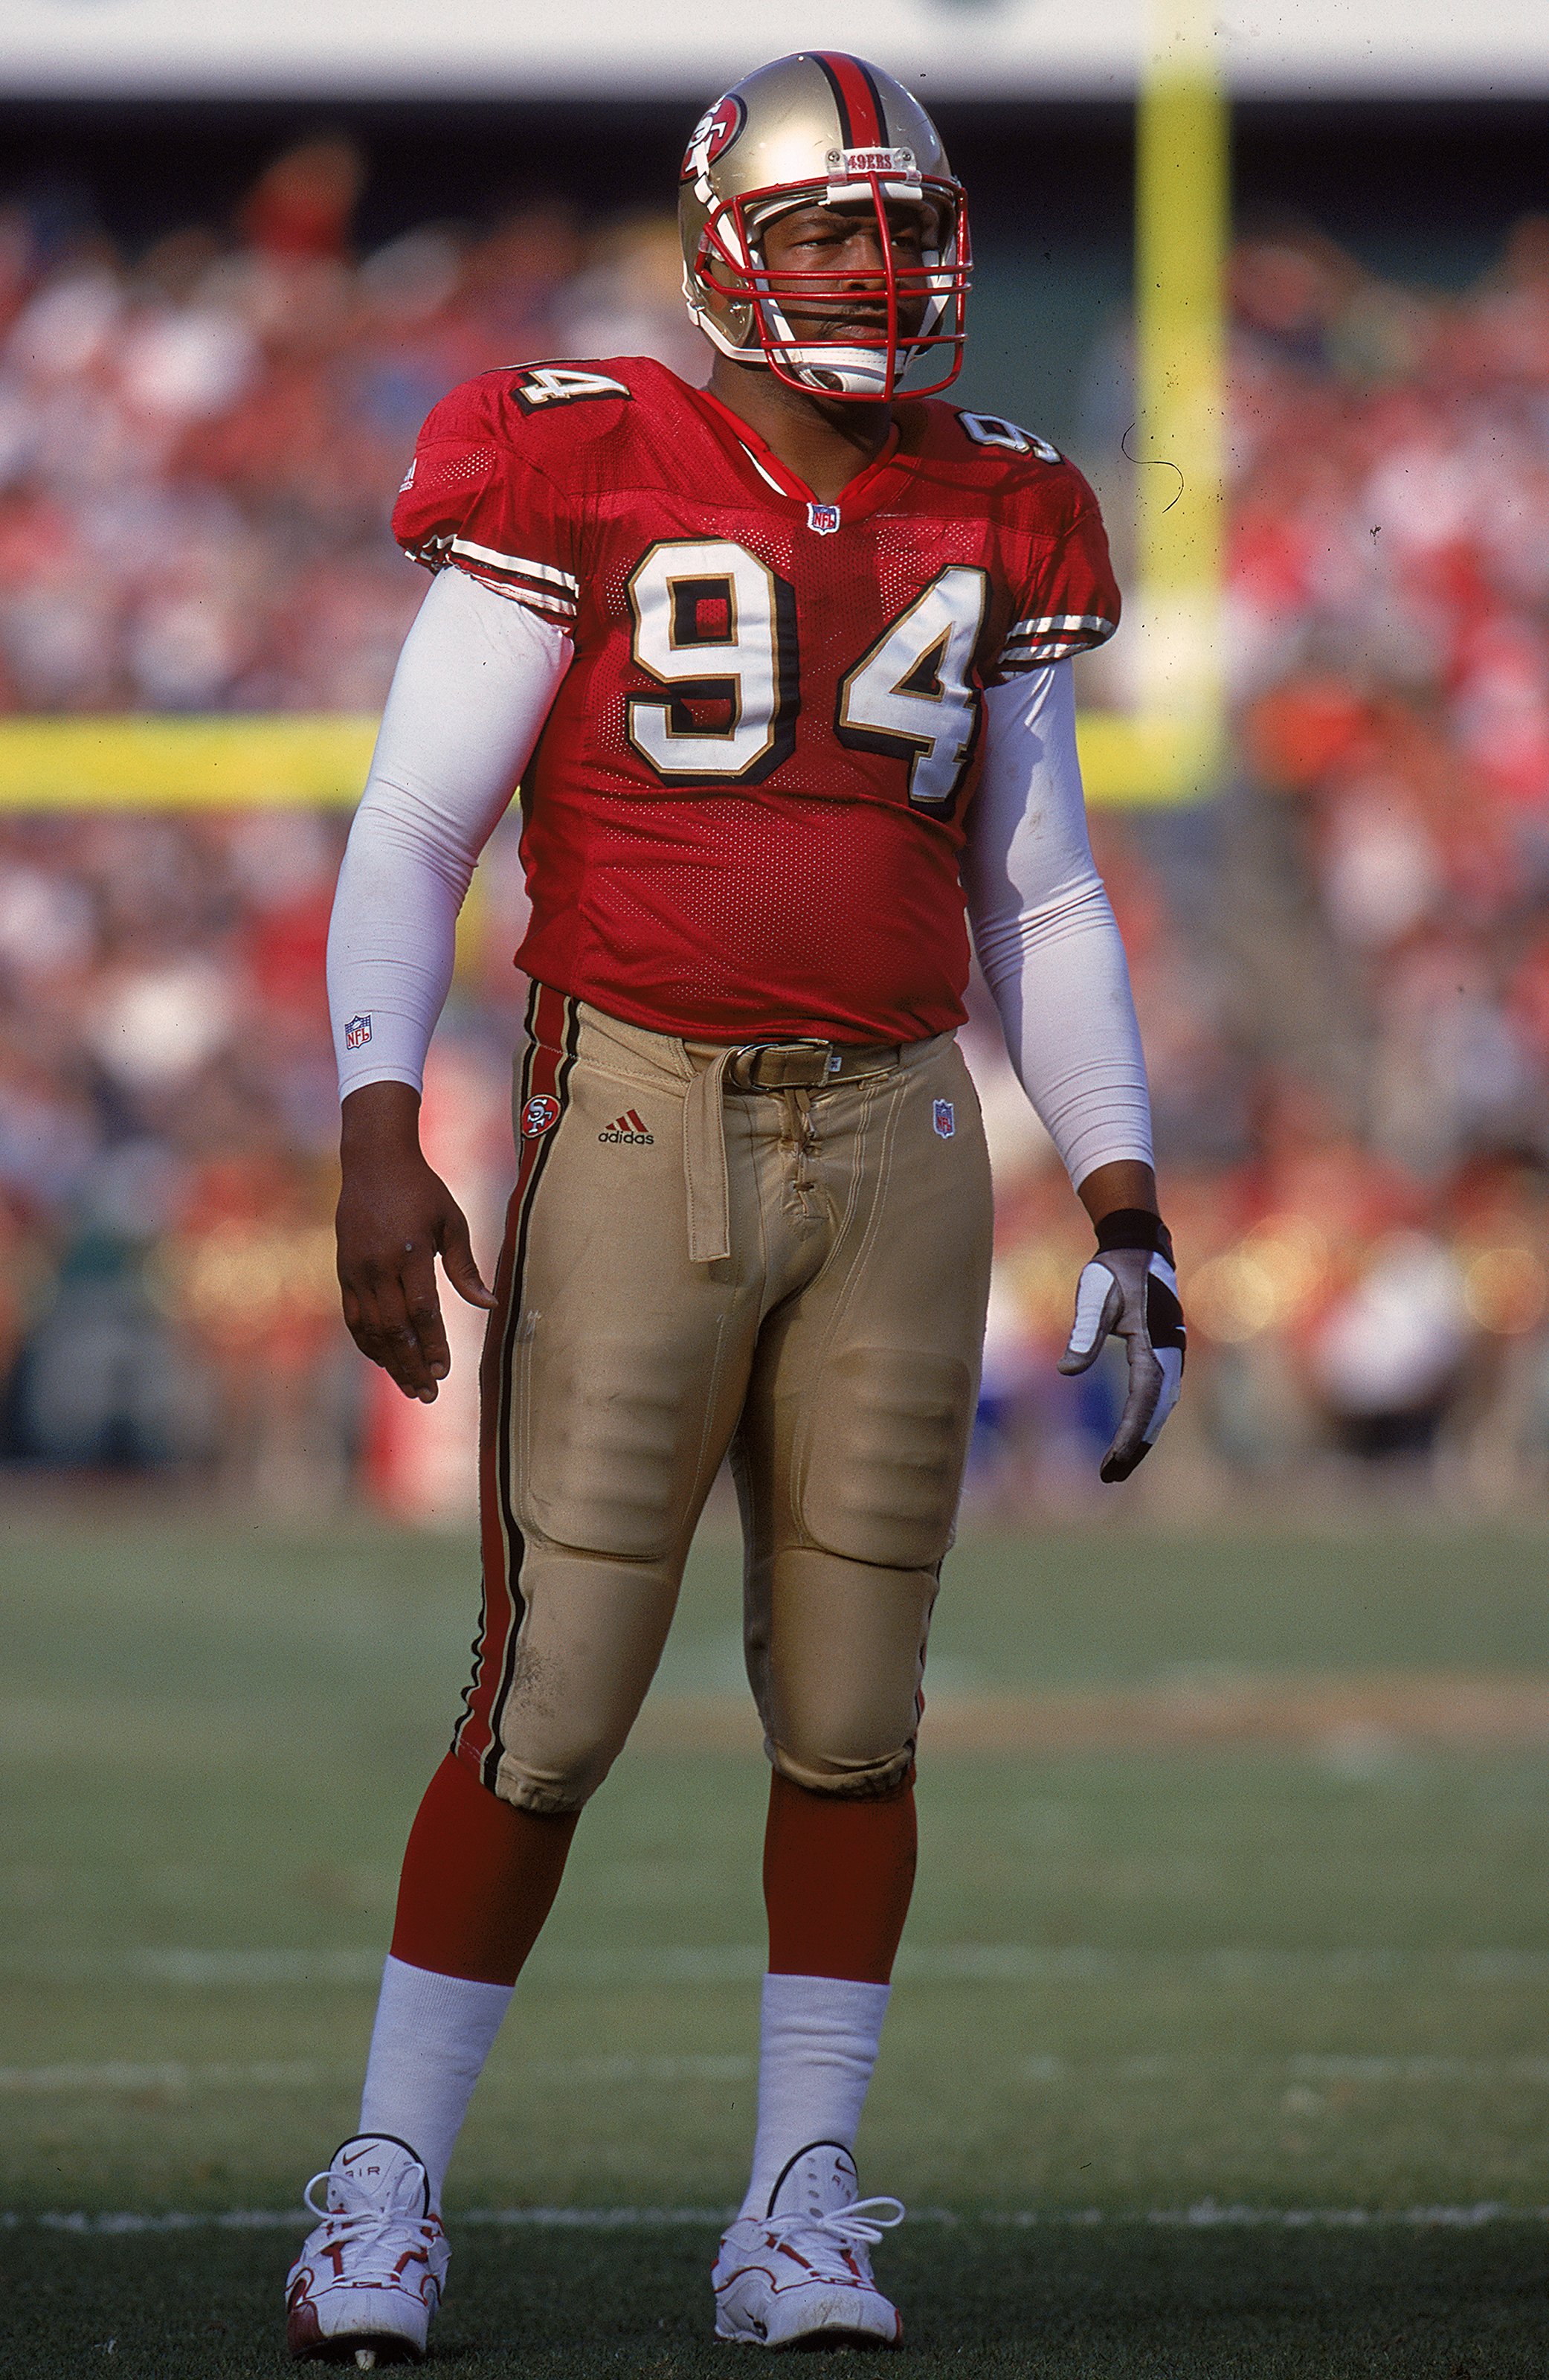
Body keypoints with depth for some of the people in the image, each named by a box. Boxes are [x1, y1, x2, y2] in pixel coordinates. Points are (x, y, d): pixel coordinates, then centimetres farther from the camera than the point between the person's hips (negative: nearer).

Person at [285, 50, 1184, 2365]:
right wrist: (380, 1136, -16)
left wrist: (1127, 1214, 9)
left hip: (896, 1142, 4)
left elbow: (1040, 896, 16)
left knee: (853, 1707, 5)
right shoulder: (586, 474, -5)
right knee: (553, 1704, -5)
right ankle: (385, 2194, 6)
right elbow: (412, 830, -5)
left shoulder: (994, 525, 9)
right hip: (636, 1127, -4)